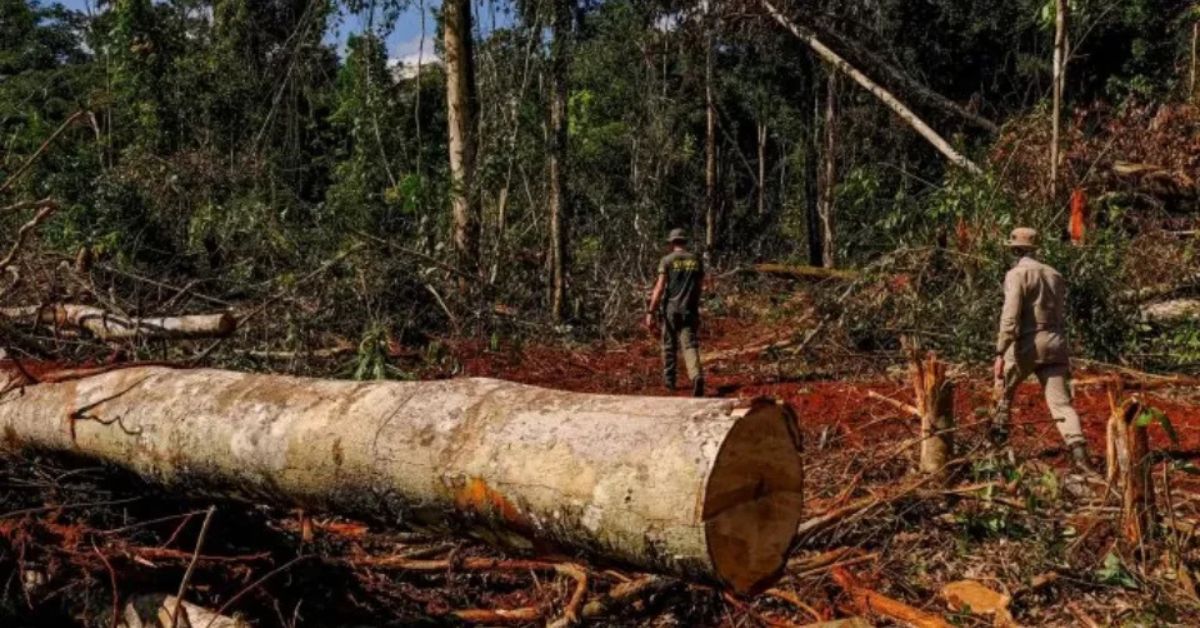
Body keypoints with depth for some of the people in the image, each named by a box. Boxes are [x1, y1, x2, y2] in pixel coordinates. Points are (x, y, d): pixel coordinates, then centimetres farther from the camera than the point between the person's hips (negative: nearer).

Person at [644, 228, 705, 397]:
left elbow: (659, 288, -11)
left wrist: (650, 312, -10)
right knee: (690, 345, -4)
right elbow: (699, 288, 13)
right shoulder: (696, 261, 7)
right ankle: (697, 376, -29)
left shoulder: (667, 260, -4)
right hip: (689, 311, 2)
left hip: (671, 310, -2)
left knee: (669, 345, 16)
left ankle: (669, 380, 29)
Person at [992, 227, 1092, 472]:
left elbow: (1010, 316, -16)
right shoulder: (1054, 275, 15)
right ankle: (1079, 452, -15)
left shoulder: (1018, 274, -6)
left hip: (1026, 344, -5)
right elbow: (1061, 317, 20)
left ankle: (999, 433, 30)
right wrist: (1064, 353, 27)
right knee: (1061, 403, -1)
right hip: (1054, 344, 5)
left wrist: (1000, 353, -19)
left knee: (1004, 387, 21)